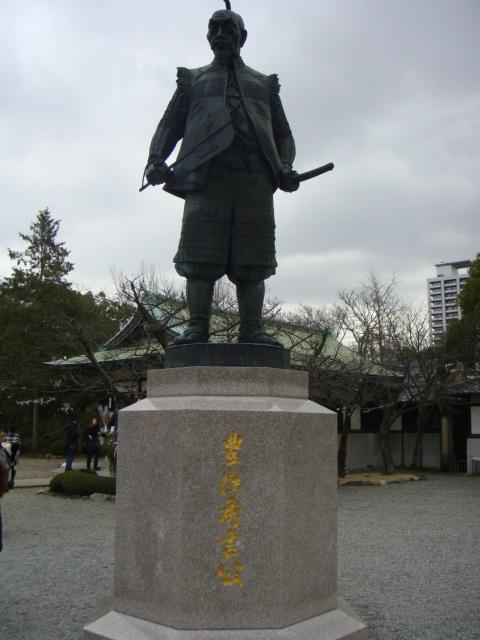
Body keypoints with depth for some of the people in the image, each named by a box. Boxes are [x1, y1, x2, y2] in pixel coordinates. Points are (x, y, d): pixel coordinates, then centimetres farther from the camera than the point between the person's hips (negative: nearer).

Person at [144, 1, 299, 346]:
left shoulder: (265, 84, 28)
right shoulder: (193, 80, 27)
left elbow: (283, 135, 22)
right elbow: (169, 125, 17)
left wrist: (285, 168, 0)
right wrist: (155, 160, -4)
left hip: (255, 178, 1)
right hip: (206, 174, 0)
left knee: (252, 260, -6)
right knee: (200, 257, -10)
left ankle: (252, 331, -6)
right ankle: (197, 329, -9)